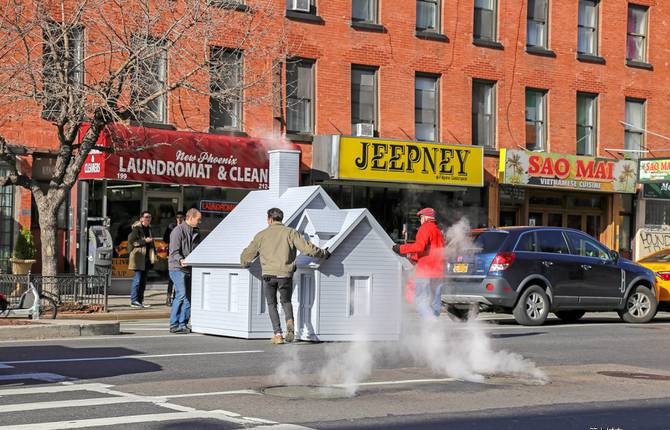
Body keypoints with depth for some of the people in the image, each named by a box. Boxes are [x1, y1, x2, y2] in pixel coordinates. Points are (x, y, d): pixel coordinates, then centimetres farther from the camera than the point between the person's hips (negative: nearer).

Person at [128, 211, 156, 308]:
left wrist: (154, 252, 20)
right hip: (138, 257, -8)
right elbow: (131, 241, -14)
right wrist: (144, 241, -17)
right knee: (137, 279, -9)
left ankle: (140, 300, 14)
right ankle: (134, 301, -6)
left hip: (147, 258, 8)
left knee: (143, 280, 9)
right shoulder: (136, 228, -8)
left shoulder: (149, 228, 16)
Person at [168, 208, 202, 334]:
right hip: (177, 268, -8)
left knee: (189, 296, 5)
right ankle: (174, 325, -11)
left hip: (190, 269, 8)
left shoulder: (196, 232, 17)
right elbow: (174, 251, -16)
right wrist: (180, 260, -32)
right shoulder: (178, 231, -9)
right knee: (181, 295, -16)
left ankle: (183, 324, 12)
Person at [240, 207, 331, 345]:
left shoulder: (262, 235, 7)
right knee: (286, 301, 20)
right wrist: (323, 254, 10)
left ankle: (277, 334, 2)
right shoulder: (290, 232, 4)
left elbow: (248, 254, 15)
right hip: (285, 274, 1)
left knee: (272, 304, 14)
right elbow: (307, 248, -4)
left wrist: (245, 263, 37)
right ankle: (289, 321, -10)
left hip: (268, 274, -1)